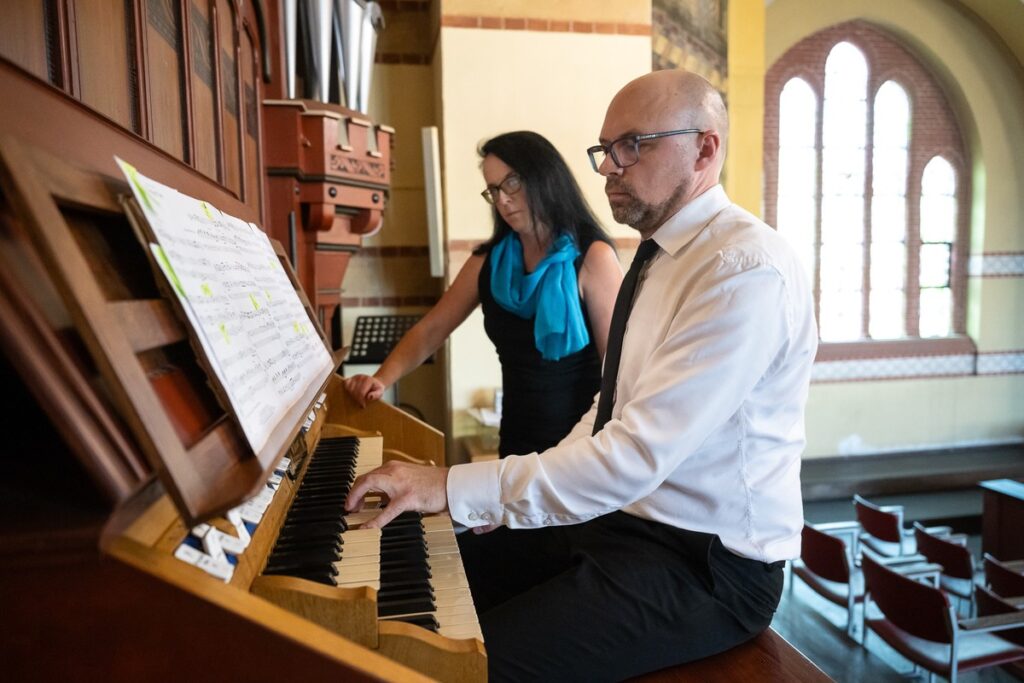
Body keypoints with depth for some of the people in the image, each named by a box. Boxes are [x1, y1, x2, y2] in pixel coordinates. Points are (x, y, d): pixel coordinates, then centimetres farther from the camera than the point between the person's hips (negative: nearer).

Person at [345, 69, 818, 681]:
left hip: (705, 562, -8)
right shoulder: (661, 255, 9)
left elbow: (640, 451, -30)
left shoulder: (746, 268, -22)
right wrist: (536, 483, 2)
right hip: (623, 514, 8)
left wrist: (455, 487, -27)